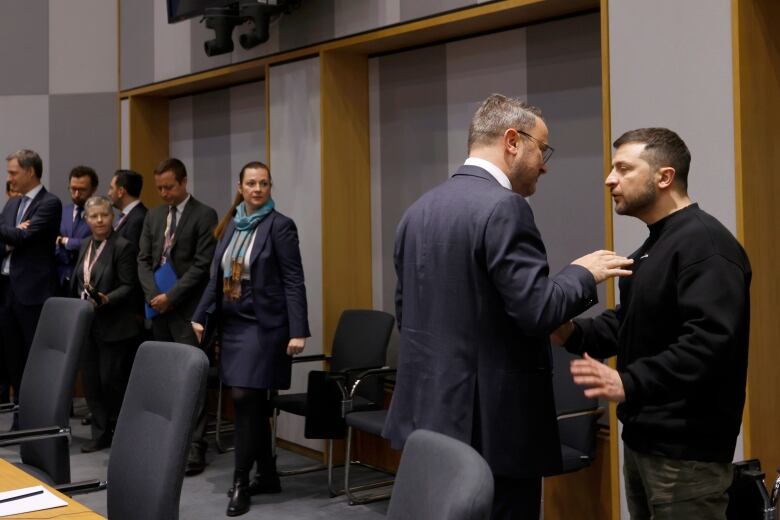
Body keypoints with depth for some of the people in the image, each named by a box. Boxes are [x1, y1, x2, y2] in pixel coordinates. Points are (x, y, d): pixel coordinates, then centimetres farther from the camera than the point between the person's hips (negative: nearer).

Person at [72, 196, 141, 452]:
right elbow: (78, 282, 18)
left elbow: (128, 286, -14)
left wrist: (106, 299, -28)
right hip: (86, 323, 7)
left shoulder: (123, 247, -11)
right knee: (90, 379, 8)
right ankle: (100, 433, 18)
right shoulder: (85, 246, 12)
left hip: (113, 325, -7)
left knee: (111, 379, -3)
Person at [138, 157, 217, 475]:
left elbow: (203, 265, -11)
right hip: (159, 309, 6)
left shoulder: (204, 215, -5)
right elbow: (144, 259, 11)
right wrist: (153, 294, -5)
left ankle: (195, 447, -3)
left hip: (188, 310, -6)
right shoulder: (153, 216, 15)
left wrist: (170, 296, -13)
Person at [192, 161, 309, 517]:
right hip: (233, 323, 6)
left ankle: (241, 482, 1)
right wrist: (200, 315, 7)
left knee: (245, 398, -10)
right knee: (253, 402, 10)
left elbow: (294, 281, -11)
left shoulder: (279, 226, -8)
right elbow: (216, 276, 14)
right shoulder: (230, 225, 11)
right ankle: (267, 475, 21)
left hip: (263, 324, -6)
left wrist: (298, 331, -17)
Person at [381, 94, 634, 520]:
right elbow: (537, 310, -21)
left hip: (428, 414, 9)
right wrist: (583, 273, -4)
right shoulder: (503, 207, -15)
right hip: (491, 422, -8)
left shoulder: (419, 209, 11)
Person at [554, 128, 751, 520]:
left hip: (685, 448, -10)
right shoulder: (653, 245, 17)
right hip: (643, 438, 10)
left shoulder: (705, 243, -17)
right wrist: (576, 333, 1)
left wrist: (630, 383, -36)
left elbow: (709, 341, -28)